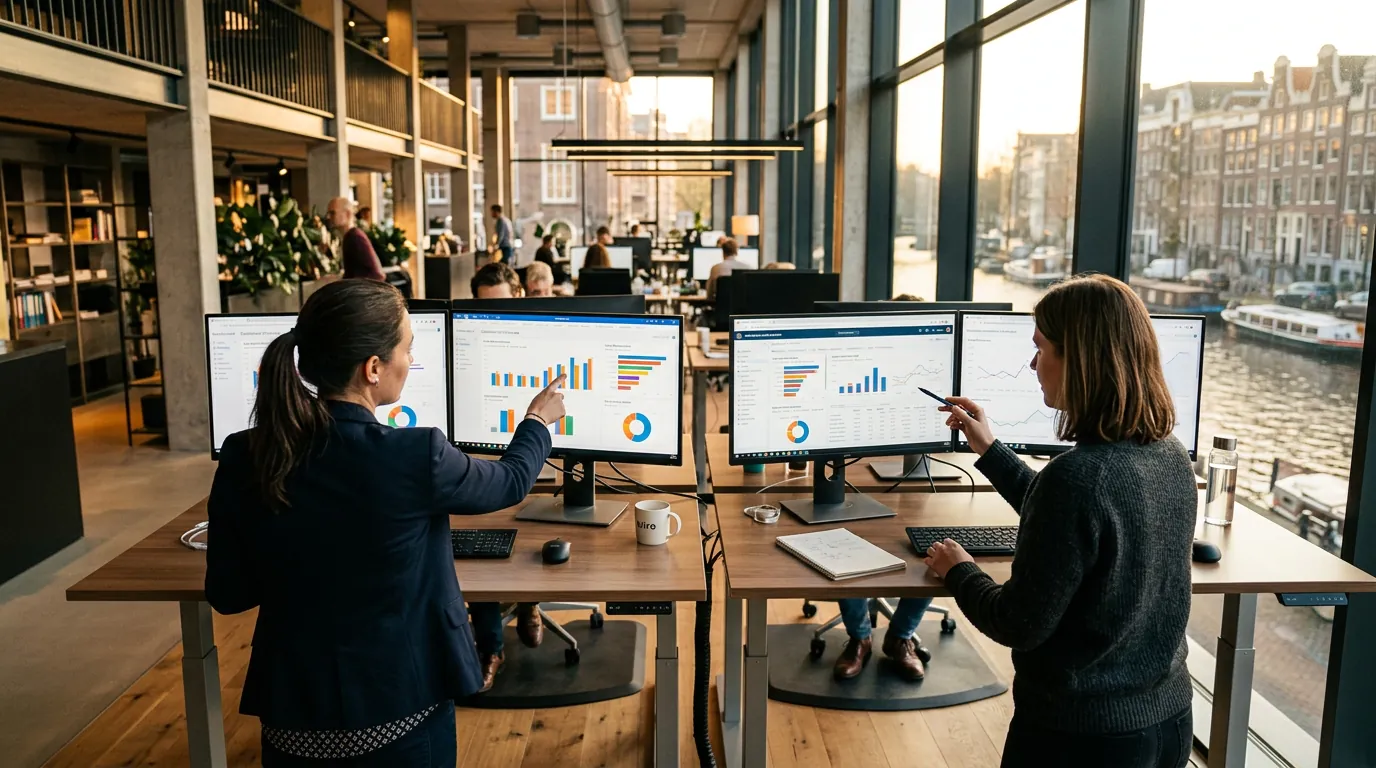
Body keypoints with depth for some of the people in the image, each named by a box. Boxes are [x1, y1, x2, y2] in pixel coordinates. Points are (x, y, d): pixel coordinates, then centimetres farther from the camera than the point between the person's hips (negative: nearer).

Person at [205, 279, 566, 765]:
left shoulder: (242, 458, -11)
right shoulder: (414, 457, -22)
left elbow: (226, 595, 0)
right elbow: (511, 482, -1)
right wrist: (539, 422, 18)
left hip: (293, 716, 4)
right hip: (401, 717, -3)